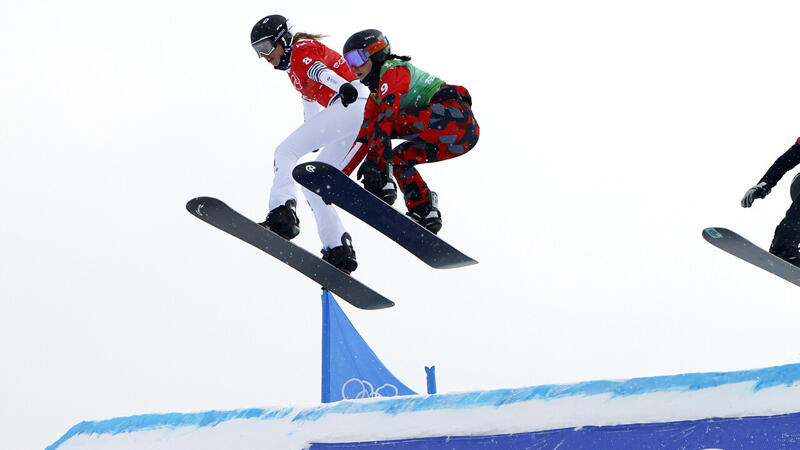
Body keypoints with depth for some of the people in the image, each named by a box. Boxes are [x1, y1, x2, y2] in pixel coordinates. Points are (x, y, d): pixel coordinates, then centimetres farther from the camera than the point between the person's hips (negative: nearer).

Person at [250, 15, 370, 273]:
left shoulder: (302, 49, 0)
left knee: (285, 151, -13)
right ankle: (339, 251, 2)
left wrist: (344, 87, -41)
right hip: (362, 122, 10)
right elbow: (311, 102, 42)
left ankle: (282, 213, -30)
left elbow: (320, 69, -23)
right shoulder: (295, 68, 28)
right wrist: (311, 134, 52)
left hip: (353, 106, -10)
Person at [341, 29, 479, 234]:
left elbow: (388, 113, -18)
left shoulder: (393, 70, -3)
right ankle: (426, 214, 7)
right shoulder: (376, 92, 25)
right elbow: (363, 134, 20)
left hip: (454, 114, -10)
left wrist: (373, 159, -25)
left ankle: (382, 185, -19)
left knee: (383, 123, -13)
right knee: (397, 157, 16)